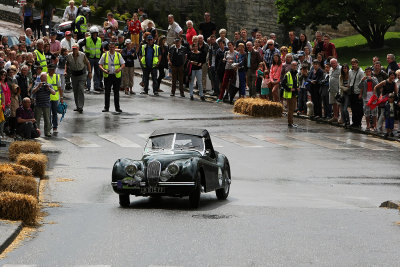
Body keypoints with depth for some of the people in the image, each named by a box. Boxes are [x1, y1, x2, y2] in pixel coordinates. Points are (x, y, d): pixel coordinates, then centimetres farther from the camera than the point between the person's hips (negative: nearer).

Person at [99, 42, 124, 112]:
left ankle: (117, 107, 10)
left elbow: (123, 64, 8)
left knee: (116, 92, 4)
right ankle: (106, 107, 8)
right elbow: (100, 64, 5)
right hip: (107, 76, -1)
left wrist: (120, 69, -14)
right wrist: (104, 70, -15)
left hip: (116, 76, 1)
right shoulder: (104, 55, 5)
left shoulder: (118, 55, 7)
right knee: (107, 92, 1)